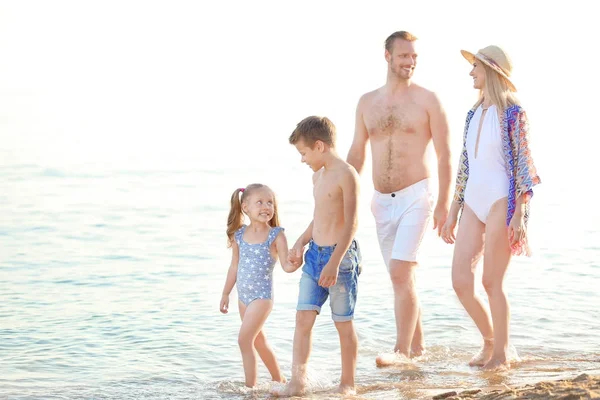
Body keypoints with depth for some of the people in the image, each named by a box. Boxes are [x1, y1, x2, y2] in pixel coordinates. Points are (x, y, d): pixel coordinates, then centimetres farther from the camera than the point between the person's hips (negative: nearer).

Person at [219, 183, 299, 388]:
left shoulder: (276, 236, -11)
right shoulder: (239, 235, 2)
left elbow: (286, 265, -15)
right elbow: (235, 267, 11)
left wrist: (296, 262, -38)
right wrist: (226, 294, 15)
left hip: (262, 296, -6)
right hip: (244, 296, 6)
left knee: (244, 339, -14)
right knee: (258, 341, 17)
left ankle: (250, 386, -6)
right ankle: (279, 380, 34)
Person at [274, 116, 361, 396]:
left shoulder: (346, 175, -14)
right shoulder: (318, 176, 14)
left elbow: (350, 224, -19)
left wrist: (334, 263, -23)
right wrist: (301, 242, 13)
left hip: (340, 256, -8)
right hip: (315, 254, 8)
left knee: (343, 323, 2)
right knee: (303, 317, 0)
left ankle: (348, 383, 14)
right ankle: (297, 381, 1)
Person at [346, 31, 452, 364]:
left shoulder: (428, 100, -4)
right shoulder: (367, 102, 9)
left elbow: (444, 155, -5)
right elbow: (357, 153, 15)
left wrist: (444, 204, -10)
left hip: (416, 196, -5)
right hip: (382, 200, 5)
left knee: (401, 273, -15)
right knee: (402, 276, 12)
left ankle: (402, 350, -12)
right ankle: (417, 344, 23)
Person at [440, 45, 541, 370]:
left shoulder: (512, 113, -6)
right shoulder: (474, 114, 14)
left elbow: (523, 164, -8)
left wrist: (519, 214, -15)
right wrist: (453, 213, 16)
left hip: (500, 203, -7)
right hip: (473, 203, 7)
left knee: (492, 282, -3)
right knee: (460, 280, 0)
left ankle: (501, 353, 10)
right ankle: (489, 341, 19)